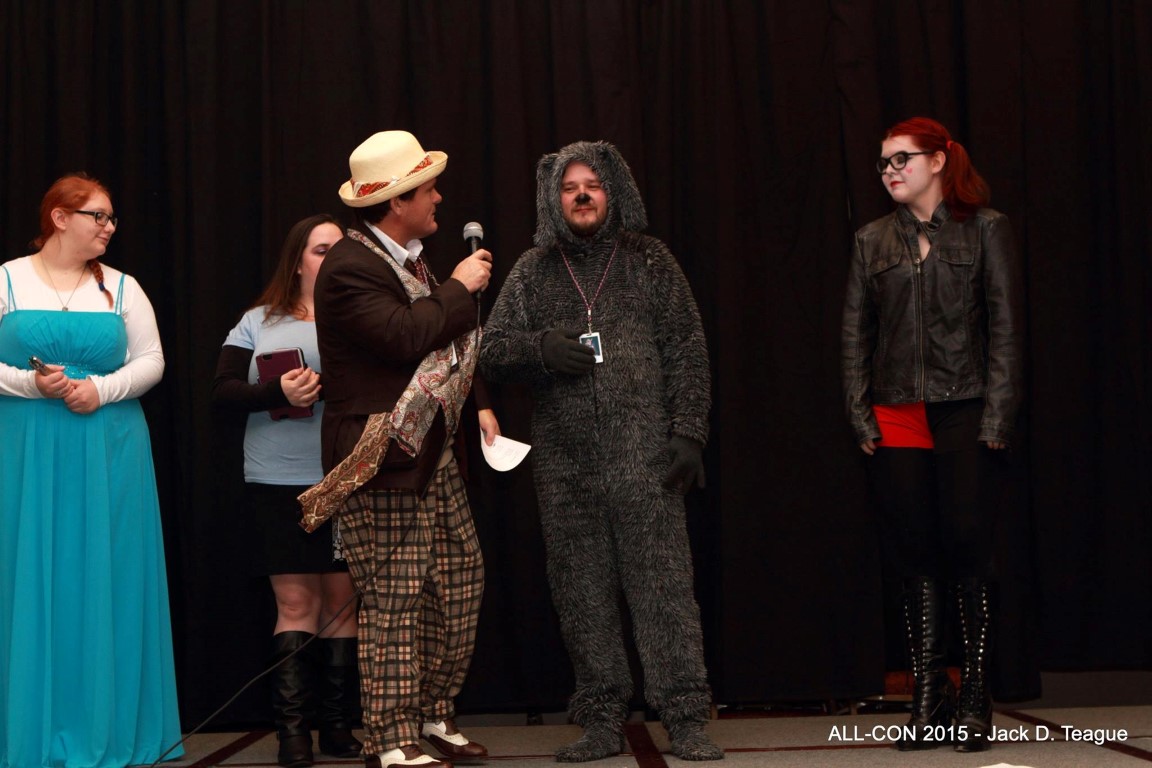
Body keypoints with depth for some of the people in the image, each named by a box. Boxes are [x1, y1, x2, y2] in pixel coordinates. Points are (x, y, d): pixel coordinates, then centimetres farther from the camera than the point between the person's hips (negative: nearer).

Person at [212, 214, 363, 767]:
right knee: (295, 602, 0)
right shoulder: (259, 322, 9)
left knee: (342, 599, 5)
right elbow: (223, 390, 1)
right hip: (279, 481, 0)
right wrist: (279, 392, -15)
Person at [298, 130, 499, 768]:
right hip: (384, 463, -10)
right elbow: (409, 337, -28)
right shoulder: (349, 268, -15)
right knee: (394, 602, -5)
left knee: (460, 578, 11)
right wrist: (460, 288, -13)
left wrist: (478, 404, 13)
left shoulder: (407, 258, 16)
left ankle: (433, 713, 23)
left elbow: (445, 347, 26)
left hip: (433, 455, 10)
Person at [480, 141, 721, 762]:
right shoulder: (533, 271, 13)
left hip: (642, 454, -2)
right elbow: (490, 351, 11)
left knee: (663, 584, -5)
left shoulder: (649, 261, 9)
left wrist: (687, 433, -4)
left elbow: (687, 353, 5)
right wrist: (541, 348, -9)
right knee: (582, 594, 5)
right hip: (563, 460, 3)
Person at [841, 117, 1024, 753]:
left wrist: (997, 416, -8)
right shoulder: (872, 242, 13)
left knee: (968, 552, -5)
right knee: (914, 557, 3)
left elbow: (1006, 328, -1)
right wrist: (860, 415, 2)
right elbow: (855, 333, 11)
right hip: (896, 417, 3)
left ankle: (974, 703, 4)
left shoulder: (985, 230, 3)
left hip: (964, 414, -3)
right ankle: (927, 702, 9)